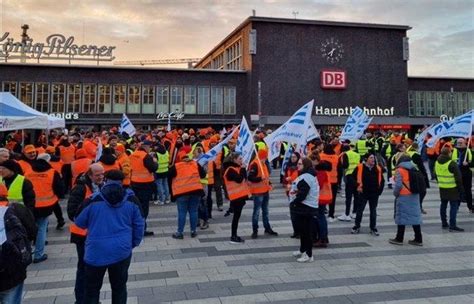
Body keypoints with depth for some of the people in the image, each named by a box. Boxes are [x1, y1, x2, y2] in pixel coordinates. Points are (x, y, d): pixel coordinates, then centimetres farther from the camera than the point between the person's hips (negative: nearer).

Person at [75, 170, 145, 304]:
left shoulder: (94, 200, -7)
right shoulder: (131, 200, -2)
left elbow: (79, 222, 6)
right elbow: (139, 225, 4)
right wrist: (134, 243, 19)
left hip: (96, 252, -1)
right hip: (121, 251, 1)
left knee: (92, 289, 15)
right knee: (119, 287, 16)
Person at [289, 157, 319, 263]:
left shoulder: (306, 177, -20)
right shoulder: (306, 175, 16)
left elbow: (302, 194, -25)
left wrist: (293, 203, -14)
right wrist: (294, 191, 4)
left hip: (305, 208, -11)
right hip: (305, 207, 11)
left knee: (306, 231, -4)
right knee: (302, 229, 19)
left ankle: (309, 255, 2)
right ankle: (303, 250, 32)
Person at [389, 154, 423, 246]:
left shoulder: (399, 170, -10)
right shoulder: (414, 169, 10)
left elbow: (398, 184, -16)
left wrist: (395, 193, -1)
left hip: (403, 197, -6)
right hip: (414, 196, 6)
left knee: (401, 216, 2)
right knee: (415, 216, 10)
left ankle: (399, 239, 9)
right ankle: (418, 239, 13)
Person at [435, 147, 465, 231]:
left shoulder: (437, 163, 5)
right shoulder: (452, 164, -17)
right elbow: (458, 178, -14)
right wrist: (461, 189, -5)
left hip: (442, 188, 7)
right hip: (452, 189, -7)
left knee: (443, 205, 15)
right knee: (454, 206, -3)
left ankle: (444, 223, 23)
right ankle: (452, 226, -3)